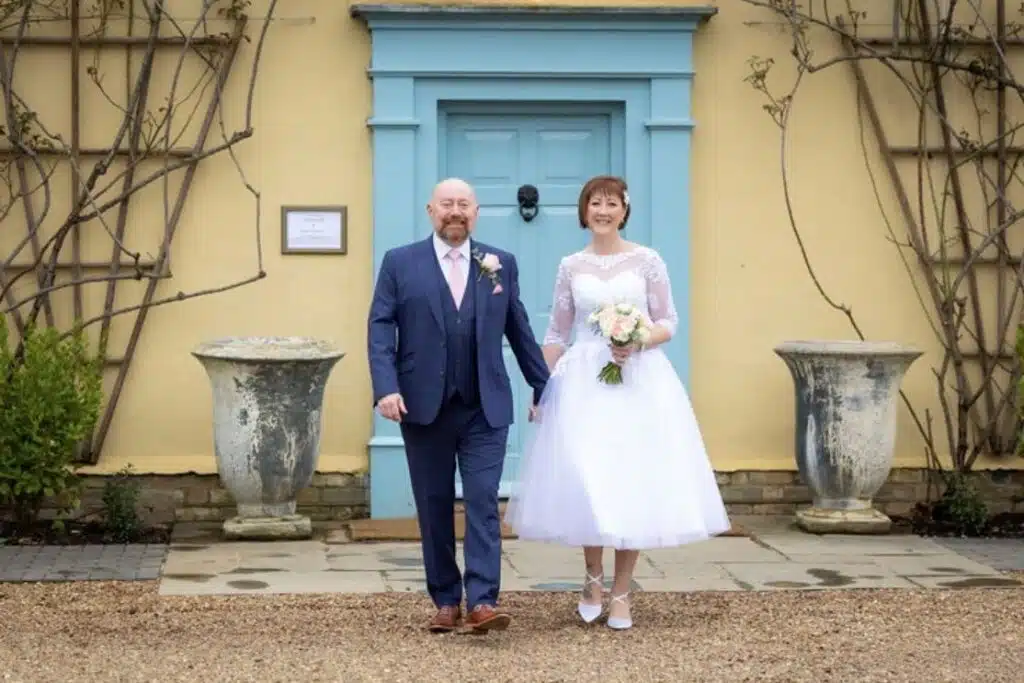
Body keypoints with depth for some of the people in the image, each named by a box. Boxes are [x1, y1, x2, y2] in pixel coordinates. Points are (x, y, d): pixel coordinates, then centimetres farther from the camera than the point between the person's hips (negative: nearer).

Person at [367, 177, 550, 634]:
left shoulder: (501, 264, 8)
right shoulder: (400, 263, 3)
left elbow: (519, 330, 13)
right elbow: (380, 329, -2)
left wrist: (542, 387, 15)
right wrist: (385, 387, -15)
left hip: (485, 408, 0)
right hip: (423, 407, 0)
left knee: (483, 501, -9)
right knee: (434, 506, 7)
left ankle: (482, 601, -11)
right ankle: (445, 601, 16)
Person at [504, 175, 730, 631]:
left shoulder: (647, 261, 1)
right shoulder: (571, 267, 6)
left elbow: (668, 323, 2)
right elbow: (557, 334, 10)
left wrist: (637, 342, -17)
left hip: (639, 381, -1)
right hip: (582, 382, 1)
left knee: (633, 482, -1)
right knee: (584, 481, -2)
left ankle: (621, 593, 11)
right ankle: (593, 578, 22)